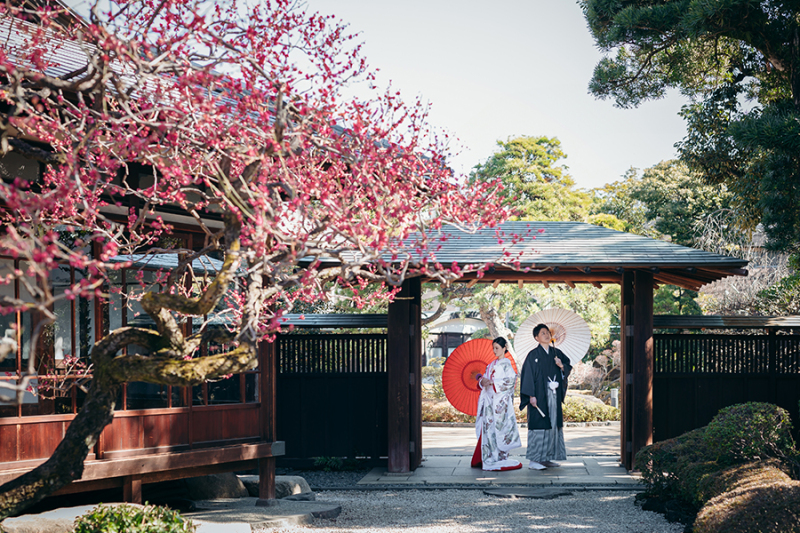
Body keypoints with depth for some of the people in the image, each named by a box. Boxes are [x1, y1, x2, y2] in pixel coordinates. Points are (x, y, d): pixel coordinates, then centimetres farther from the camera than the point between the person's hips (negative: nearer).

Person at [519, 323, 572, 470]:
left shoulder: (556, 353, 12)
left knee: (553, 424, 7)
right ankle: (534, 460, -6)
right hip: (539, 396, -6)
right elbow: (528, 375, -8)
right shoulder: (533, 355, -5)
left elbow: (569, 366, 19)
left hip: (554, 396, 6)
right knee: (539, 424, -8)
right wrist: (531, 395, -14)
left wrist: (562, 366, -5)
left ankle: (547, 458, 15)